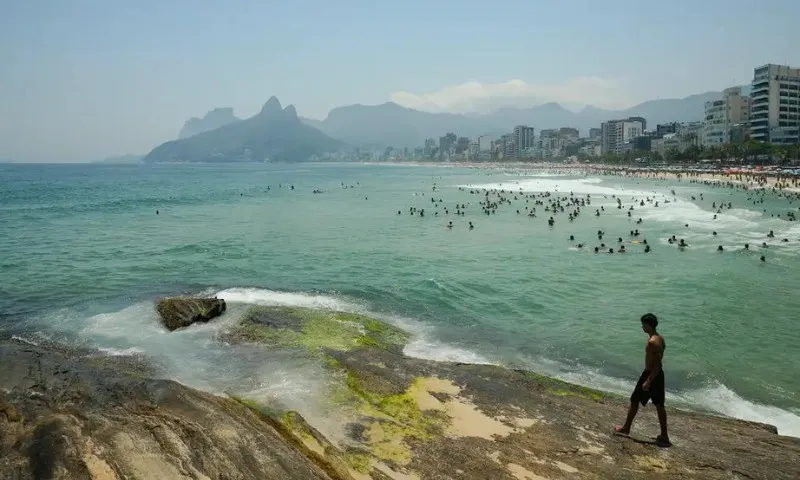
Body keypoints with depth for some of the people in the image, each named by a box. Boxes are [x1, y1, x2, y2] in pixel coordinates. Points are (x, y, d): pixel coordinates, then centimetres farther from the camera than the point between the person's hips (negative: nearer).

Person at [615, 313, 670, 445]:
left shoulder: (652, 342, -23)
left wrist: (648, 381, -24)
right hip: (659, 375, 9)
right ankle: (664, 435, 16)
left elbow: (657, 364, -25)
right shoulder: (660, 339, 7)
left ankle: (626, 427, 18)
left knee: (634, 400, 6)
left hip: (651, 375, -9)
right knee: (659, 405, 12)